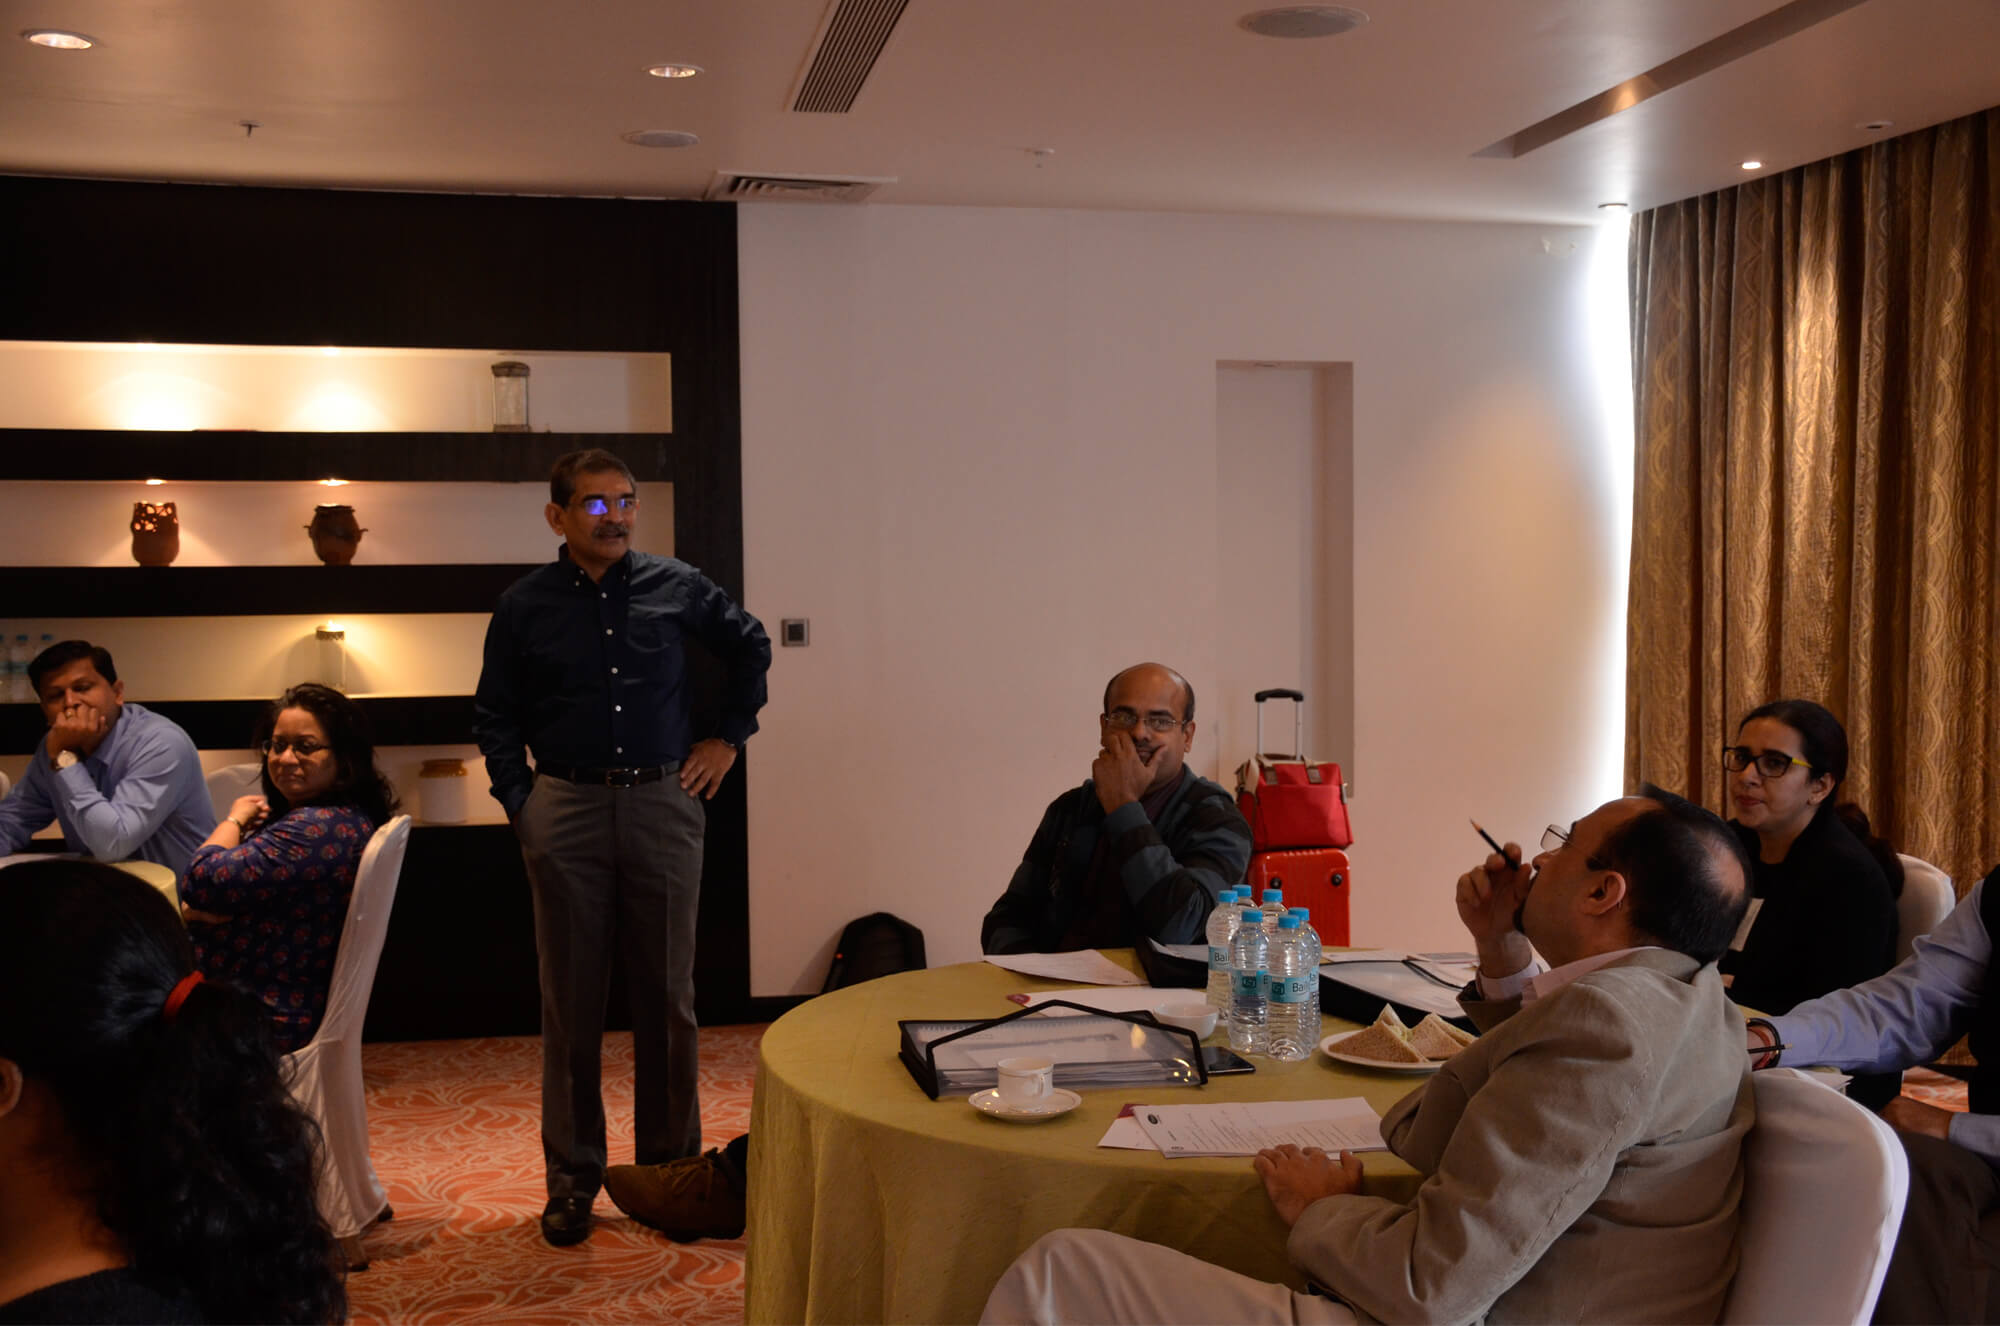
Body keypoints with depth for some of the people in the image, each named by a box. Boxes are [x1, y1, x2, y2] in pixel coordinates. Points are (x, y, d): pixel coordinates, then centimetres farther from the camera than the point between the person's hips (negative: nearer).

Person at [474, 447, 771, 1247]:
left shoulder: (678, 589, 3)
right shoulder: (525, 607, 2)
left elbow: (750, 648, 18)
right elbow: (494, 716, 9)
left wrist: (729, 737, 13)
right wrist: (521, 803, 0)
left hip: (662, 805, 1)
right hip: (565, 811, 0)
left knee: (668, 995, 7)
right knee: (571, 1001, 6)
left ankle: (671, 1163, 21)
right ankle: (572, 1175, 19)